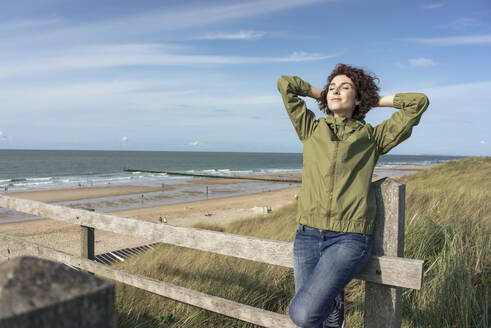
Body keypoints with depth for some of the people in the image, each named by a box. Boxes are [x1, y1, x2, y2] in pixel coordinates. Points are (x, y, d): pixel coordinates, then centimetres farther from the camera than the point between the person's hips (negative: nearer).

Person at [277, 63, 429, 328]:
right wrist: (321, 95, 22)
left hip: (349, 239, -3)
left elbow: (419, 102, 7)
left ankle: (333, 299, 12)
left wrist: (374, 101, 15)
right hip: (307, 235, 3)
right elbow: (285, 83, 15)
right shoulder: (311, 130, 12)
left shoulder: (371, 137, 7)